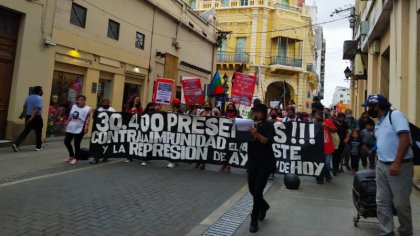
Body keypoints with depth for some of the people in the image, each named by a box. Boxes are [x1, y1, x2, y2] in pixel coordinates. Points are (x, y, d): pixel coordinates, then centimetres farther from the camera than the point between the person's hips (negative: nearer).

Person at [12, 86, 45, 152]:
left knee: (25, 131, 9)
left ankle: (16, 144, -5)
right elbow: (36, 109, -24)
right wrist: (32, 117, -27)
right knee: (38, 132, 9)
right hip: (36, 117, -6)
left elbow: (24, 106, 18)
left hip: (28, 116, 7)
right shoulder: (39, 98, -14)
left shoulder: (28, 97, 10)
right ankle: (38, 146, 19)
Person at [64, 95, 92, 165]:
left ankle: (76, 158, 15)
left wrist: (86, 127, -27)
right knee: (66, 141, 11)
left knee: (76, 144, -1)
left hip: (79, 129, -7)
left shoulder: (88, 109, -8)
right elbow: (70, 116, 18)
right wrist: (67, 124, 18)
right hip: (70, 128, 7)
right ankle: (71, 155, 31)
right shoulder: (74, 106, 13)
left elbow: (88, 119, -16)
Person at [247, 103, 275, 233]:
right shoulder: (251, 124, 5)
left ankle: (254, 219, 6)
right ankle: (263, 206, 41)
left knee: (258, 190, -7)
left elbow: (268, 141, -23)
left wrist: (257, 134, -38)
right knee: (252, 189, 12)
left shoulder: (268, 126, -7)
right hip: (252, 161, 5)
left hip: (266, 162, -5)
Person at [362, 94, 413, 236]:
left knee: (401, 203, 2)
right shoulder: (378, 122, 13)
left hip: (400, 166, -8)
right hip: (382, 165, 8)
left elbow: (405, 140, -19)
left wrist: (396, 163, -23)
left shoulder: (395, 115, -11)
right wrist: (379, 161, 16)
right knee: (382, 202, 8)